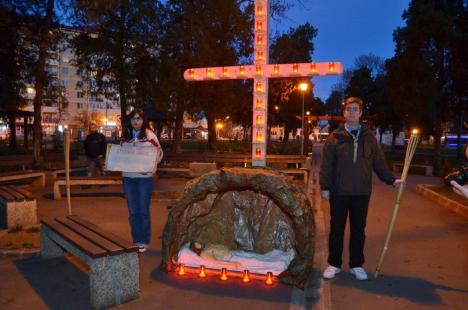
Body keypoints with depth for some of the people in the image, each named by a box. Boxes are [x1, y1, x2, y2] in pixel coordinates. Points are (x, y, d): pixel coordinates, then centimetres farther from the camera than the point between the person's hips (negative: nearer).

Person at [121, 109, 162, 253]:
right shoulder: (125, 136, 8)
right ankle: (136, 240, 23)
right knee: (133, 211, 10)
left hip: (144, 177, -4)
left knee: (143, 211, 4)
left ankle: (144, 241, 17)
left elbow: (159, 153, -2)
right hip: (128, 177, 4)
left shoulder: (150, 135, -4)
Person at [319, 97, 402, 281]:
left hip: (362, 192, 2)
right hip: (339, 192, -2)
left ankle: (356, 265, 25)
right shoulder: (335, 137, -1)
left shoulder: (369, 137, 7)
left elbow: (378, 162, 8)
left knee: (358, 229, 11)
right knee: (336, 229, 7)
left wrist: (391, 180, -1)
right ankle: (334, 264, 20)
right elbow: (326, 164, -3)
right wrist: (325, 186, -8)